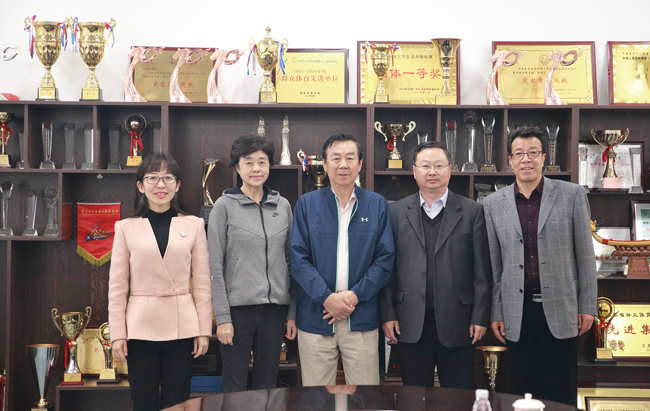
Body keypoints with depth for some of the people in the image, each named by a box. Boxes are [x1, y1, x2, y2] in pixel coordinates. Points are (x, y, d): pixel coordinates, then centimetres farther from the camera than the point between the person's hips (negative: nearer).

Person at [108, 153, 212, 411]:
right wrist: (117, 334, 0)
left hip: (182, 328, 0)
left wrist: (204, 330, 1)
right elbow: (117, 286, 4)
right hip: (140, 329, 0)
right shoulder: (126, 228, 5)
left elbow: (202, 283, 4)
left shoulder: (193, 226, 5)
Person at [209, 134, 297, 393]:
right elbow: (215, 266, -3)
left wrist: (293, 312, 6)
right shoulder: (225, 206, -1)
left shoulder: (283, 206, 9)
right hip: (238, 307, -3)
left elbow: (291, 261, 11)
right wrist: (222, 316, -8)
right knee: (235, 386, 2)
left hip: (275, 308, 3)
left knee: (268, 385, 10)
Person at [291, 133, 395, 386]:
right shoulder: (306, 204, 5)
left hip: (362, 317, 1)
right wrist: (327, 297, -13)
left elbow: (385, 259, 2)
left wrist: (355, 295, -10)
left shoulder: (377, 205, 7)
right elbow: (298, 259, -1)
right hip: (315, 317, 0)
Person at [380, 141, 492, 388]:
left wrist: (480, 317, -4)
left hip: (457, 325, -1)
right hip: (411, 324, 1)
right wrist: (387, 314, -1)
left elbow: (482, 271, 2)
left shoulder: (472, 211, 4)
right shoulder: (396, 212, 7)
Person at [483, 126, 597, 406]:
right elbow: (493, 265, 8)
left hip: (560, 310, -1)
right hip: (518, 314, 1)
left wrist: (587, 306, 0)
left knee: (562, 393, 5)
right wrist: (495, 313, 5)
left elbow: (585, 254, 2)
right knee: (524, 393, 8)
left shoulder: (572, 195, 1)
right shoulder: (493, 204, 6)